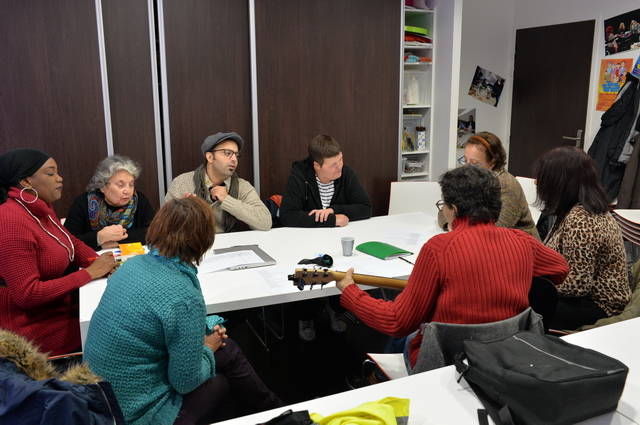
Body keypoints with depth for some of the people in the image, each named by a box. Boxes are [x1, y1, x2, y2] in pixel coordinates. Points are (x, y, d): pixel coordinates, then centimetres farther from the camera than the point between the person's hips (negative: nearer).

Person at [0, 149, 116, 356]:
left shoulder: (41, 209, 3)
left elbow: (72, 243, 14)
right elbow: (27, 294, -26)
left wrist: (100, 262, -7)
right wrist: (89, 274, -22)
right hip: (41, 332, -8)